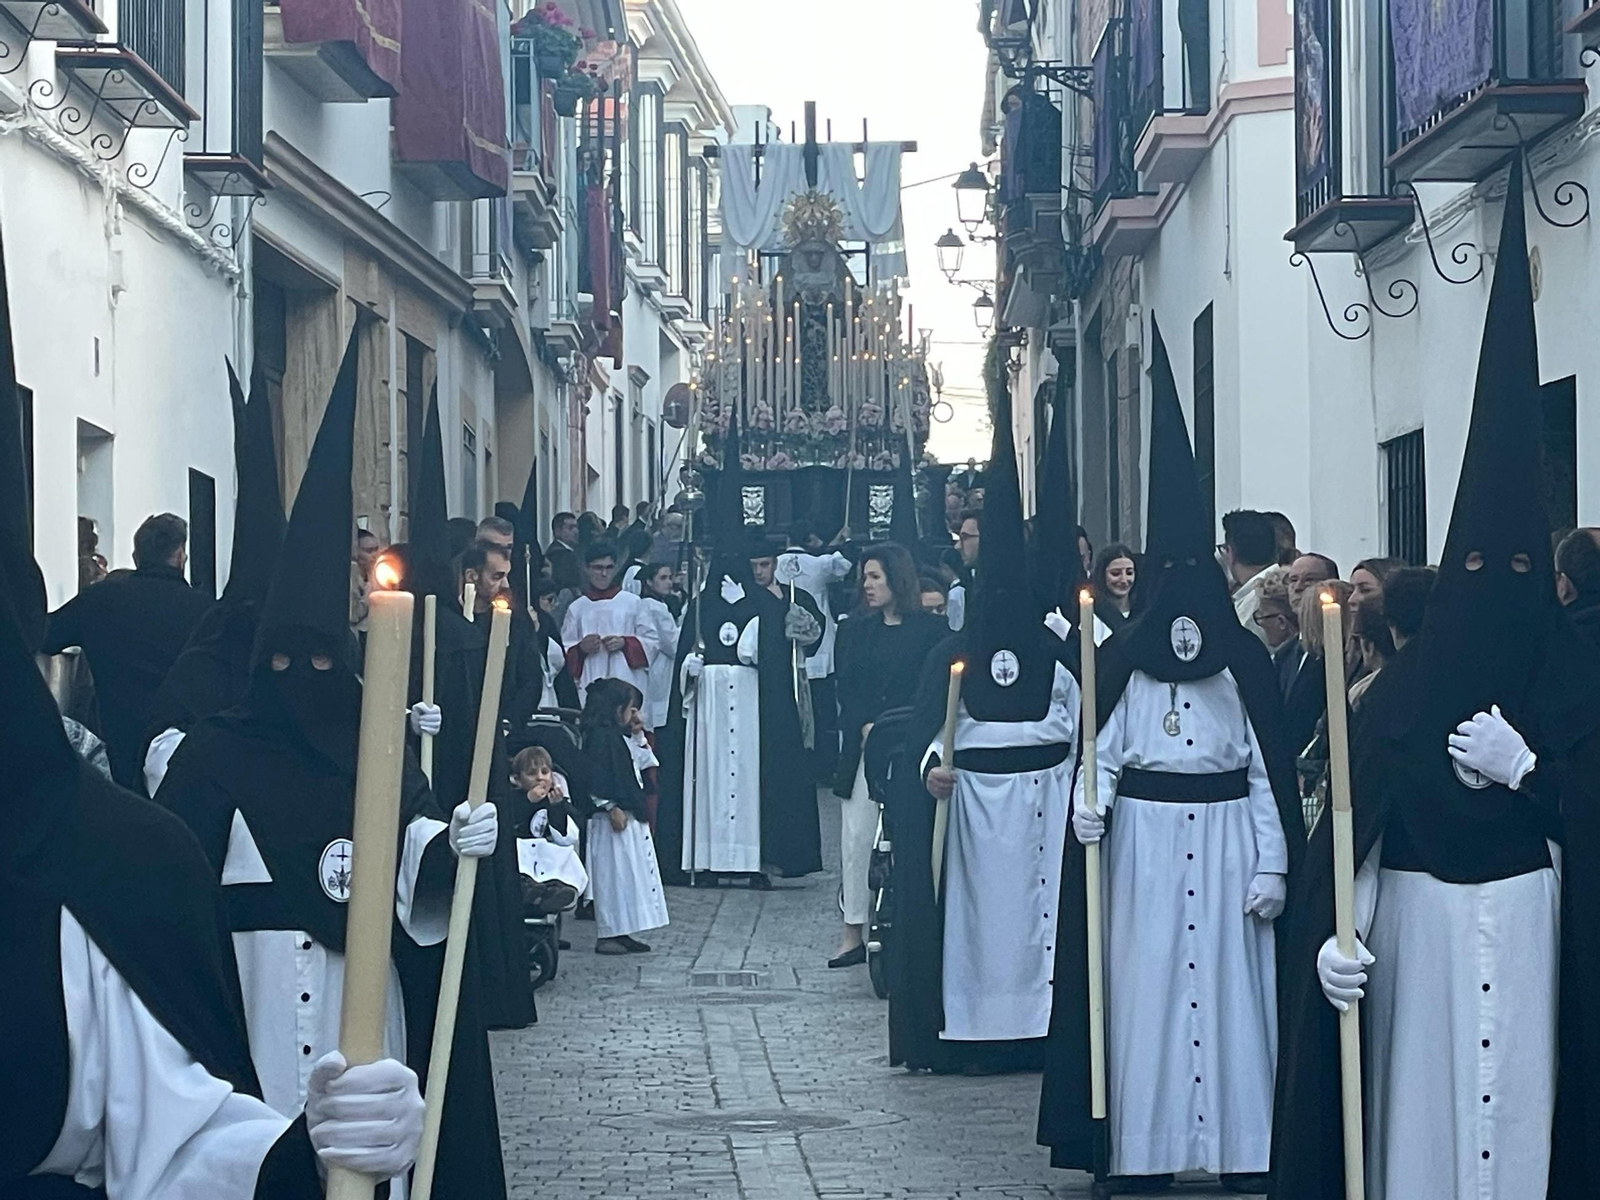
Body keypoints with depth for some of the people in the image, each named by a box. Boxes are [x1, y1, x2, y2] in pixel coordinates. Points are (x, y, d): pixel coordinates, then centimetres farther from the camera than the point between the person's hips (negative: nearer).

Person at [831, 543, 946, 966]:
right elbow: (846, 689, 7)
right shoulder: (855, 630, 15)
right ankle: (854, 934, 1)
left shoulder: (930, 630, 3)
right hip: (863, 749, 3)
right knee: (857, 836, -1)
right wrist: (866, 728, -9)